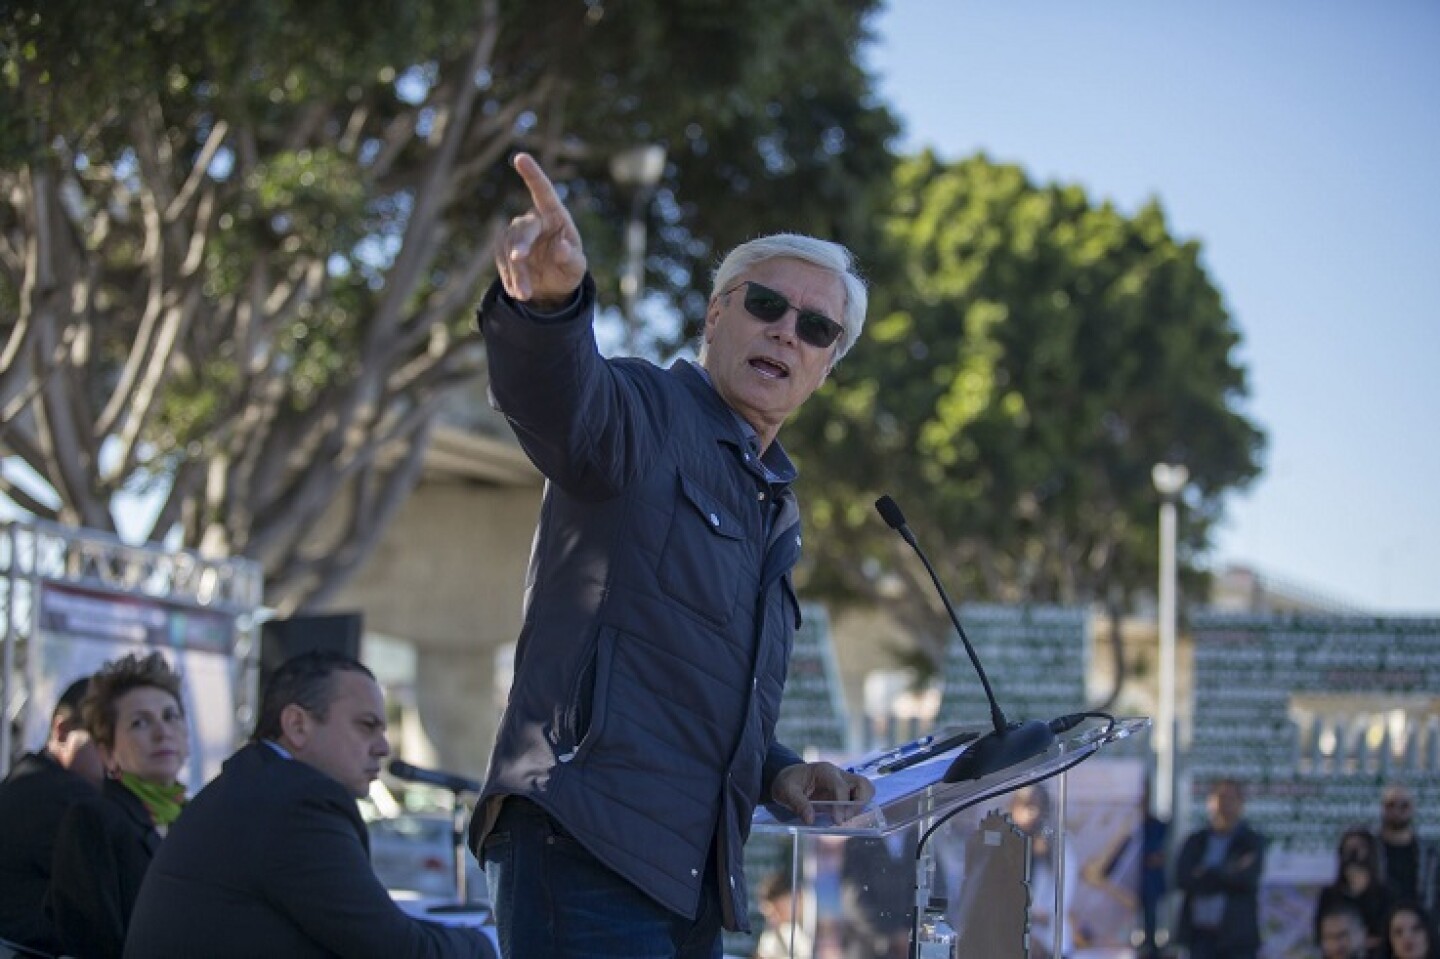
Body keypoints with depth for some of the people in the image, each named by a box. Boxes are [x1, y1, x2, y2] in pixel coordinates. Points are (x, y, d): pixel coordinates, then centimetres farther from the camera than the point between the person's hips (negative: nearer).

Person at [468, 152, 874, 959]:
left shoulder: (776, 513, 24)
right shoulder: (643, 415, -1)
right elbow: (560, 398, -28)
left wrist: (776, 773, 13)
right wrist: (551, 298, -51)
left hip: (689, 884, 9)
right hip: (585, 853, -9)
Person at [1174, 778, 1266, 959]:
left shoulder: (1252, 842, 4)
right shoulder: (1195, 842, 11)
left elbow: (1247, 879, -12)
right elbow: (1182, 878, -5)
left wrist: (1206, 874, -5)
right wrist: (1226, 874, -10)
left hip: (1237, 937, -3)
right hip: (1201, 934, 3)